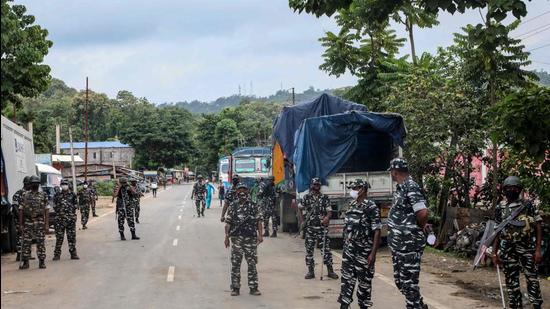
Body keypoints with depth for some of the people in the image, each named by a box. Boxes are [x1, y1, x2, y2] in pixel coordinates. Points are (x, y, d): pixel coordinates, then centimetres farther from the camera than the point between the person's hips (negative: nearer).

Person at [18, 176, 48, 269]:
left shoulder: (43, 196, 5)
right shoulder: (25, 195, 5)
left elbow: (46, 210, 4)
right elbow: (21, 210, 4)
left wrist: (46, 224, -3)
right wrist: (20, 223, -2)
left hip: (40, 222, 0)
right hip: (27, 222, 0)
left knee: (41, 242, 1)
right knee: (25, 242, 1)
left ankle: (42, 262, 7)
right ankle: (25, 262, 8)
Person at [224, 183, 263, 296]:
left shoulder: (253, 206, 6)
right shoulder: (233, 206, 6)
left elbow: (258, 221, 6)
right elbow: (228, 223, 6)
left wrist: (260, 235, -3)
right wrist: (227, 237, 1)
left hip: (251, 237, 0)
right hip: (236, 238, 0)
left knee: (252, 263, 3)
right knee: (235, 264, 1)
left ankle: (253, 287, 10)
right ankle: (235, 288, 8)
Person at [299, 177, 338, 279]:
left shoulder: (325, 198, 2)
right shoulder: (306, 197, 5)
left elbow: (329, 211, -3)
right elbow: (300, 209, 16)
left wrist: (327, 217, -24)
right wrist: (302, 220, 8)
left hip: (322, 226, -1)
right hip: (310, 227, 1)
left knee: (326, 248, -3)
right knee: (309, 249, 4)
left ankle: (330, 271, 3)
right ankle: (310, 271, 12)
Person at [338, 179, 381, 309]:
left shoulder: (371, 207, -12)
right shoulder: (352, 206, 10)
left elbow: (377, 231, -14)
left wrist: (373, 253, -19)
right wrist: (345, 246, 15)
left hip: (364, 251, -6)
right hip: (349, 250, 6)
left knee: (364, 279, 4)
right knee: (347, 277, 5)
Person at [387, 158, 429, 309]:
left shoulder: (411, 187, -18)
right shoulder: (401, 187, 12)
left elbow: (422, 213, -27)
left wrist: (421, 227, -9)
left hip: (409, 244, -10)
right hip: (399, 243, 10)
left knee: (408, 281, -3)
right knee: (400, 280, 17)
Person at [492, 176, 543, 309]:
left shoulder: (527, 205, 0)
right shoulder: (500, 208, 8)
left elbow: (538, 227, -2)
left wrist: (538, 249, -9)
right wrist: (494, 253, 7)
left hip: (526, 248, -3)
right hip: (508, 249, 3)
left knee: (531, 277, -4)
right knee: (511, 279, 5)